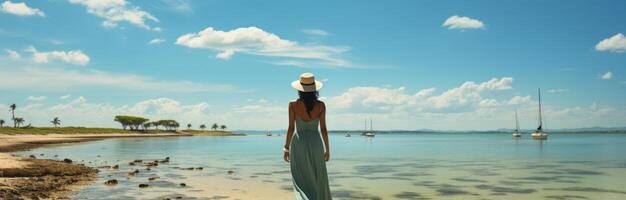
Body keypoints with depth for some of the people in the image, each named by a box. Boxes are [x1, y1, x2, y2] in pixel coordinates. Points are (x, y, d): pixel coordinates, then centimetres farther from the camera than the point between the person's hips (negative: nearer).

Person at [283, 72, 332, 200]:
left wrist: (286, 148, 2)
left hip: (299, 143, -1)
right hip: (315, 143, 1)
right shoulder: (321, 105, -4)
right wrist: (327, 149, 7)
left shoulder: (293, 105, -7)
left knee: (302, 181, 2)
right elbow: (323, 129, -3)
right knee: (317, 179, 16)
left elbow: (291, 128, -7)